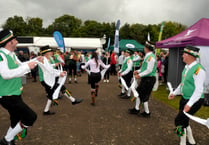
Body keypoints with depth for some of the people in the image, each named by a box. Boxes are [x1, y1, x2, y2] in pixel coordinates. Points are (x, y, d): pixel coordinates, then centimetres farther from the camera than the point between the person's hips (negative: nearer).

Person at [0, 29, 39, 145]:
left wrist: (34, 61, 20)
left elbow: (21, 65, 25)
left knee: (16, 122, 19)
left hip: (15, 95, 9)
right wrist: (27, 67, -27)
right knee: (31, 117, -8)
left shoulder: (12, 54, 7)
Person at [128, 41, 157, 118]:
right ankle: (136, 109, 31)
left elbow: (149, 70, -24)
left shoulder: (151, 57, -20)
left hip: (149, 79, -10)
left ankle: (147, 112, 20)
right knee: (138, 92, 17)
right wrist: (138, 71, 11)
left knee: (144, 96, 1)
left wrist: (140, 75, -19)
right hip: (145, 79, 10)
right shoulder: (147, 56, 11)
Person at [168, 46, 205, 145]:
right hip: (184, 98, 9)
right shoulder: (187, 67, 6)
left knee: (179, 120, -9)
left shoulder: (199, 69, -22)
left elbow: (199, 90, -25)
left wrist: (189, 104, -29)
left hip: (194, 101, -9)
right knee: (184, 121, 17)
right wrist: (174, 93, 12)